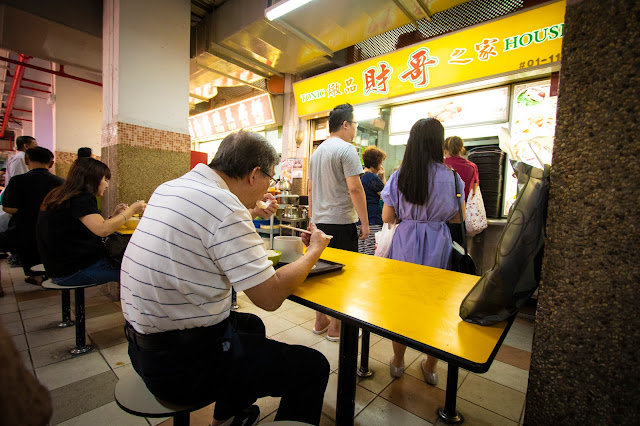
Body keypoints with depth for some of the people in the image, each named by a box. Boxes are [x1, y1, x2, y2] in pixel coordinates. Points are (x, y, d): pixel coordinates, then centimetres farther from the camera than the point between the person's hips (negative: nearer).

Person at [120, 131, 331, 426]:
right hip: (181, 364, -9)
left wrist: (248, 215, 16)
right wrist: (314, 251, -9)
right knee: (313, 366, -1)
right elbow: (270, 296, -24)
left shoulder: (169, 188, 3)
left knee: (251, 324, 30)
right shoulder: (223, 204, -26)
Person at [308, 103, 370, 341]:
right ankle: (335, 327, 15)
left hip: (319, 221, 8)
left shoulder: (317, 152, 16)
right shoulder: (346, 149, -9)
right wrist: (365, 222, -12)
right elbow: (355, 188, -17)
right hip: (341, 222, -8)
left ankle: (320, 322, 27)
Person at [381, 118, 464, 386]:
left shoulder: (399, 176, -5)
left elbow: (387, 217, -2)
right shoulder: (449, 176, -7)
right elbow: (457, 218, -1)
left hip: (405, 243, 1)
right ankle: (430, 368, 33)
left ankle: (398, 362, 33)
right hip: (437, 244, 0)